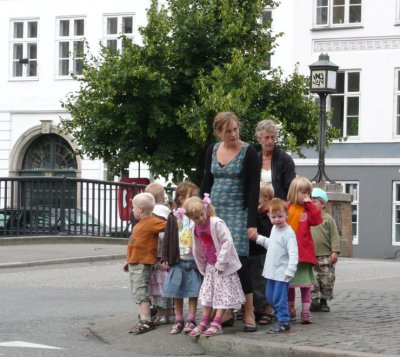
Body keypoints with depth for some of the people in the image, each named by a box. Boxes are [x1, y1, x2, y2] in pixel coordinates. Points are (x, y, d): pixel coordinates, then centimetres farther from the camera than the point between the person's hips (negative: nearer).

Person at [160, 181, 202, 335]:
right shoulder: (174, 217, 0)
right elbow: (167, 238, 4)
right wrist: (165, 258, 1)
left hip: (194, 260, -1)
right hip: (178, 260, 1)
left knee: (193, 292, 1)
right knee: (177, 292, 8)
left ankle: (191, 320, 11)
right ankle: (179, 320, 19)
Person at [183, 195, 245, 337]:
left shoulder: (217, 223, -21)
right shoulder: (195, 228, 1)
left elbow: (227, 242, -23)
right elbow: (197, 249, 12)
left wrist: (220, 263, -21)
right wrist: (202, 267, 14)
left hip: (223, 265, -7)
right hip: (210, 265, 7)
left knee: (223, 293, -3)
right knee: (208, 293, 13)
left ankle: (216, 324, -1)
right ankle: (204, 323, 19)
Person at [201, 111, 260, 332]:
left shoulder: (248, 152, -5)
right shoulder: (213, 150, 8)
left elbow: (254, 189, -8)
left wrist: (252, 223, -14)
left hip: (237, 213, -5)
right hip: (214, 213, 5)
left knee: (238, 261, -12)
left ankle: (249, 314, -8)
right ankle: (225, 311, 8)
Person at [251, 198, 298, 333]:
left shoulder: (288, 233, -16)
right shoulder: (274, 229, 12)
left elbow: (293, 254, -22)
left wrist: (290, 270, -27)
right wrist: (259, 238, 22)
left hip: (282, 273, -9)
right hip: (271, 271, 9)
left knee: (279, 298, -8)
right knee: (270, 297, 15)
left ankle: (283, 321, 0)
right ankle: (280, 316, 28)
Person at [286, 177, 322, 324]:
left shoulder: (308, 209, 3)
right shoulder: (286, 208, 2)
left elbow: (317, 220, -14)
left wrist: (310, 204, -12)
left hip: (304, 252, -1)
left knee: (305, 284, 0)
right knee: (289, 284, 11)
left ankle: (306, 312, 5)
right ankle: (290, 310, 24)